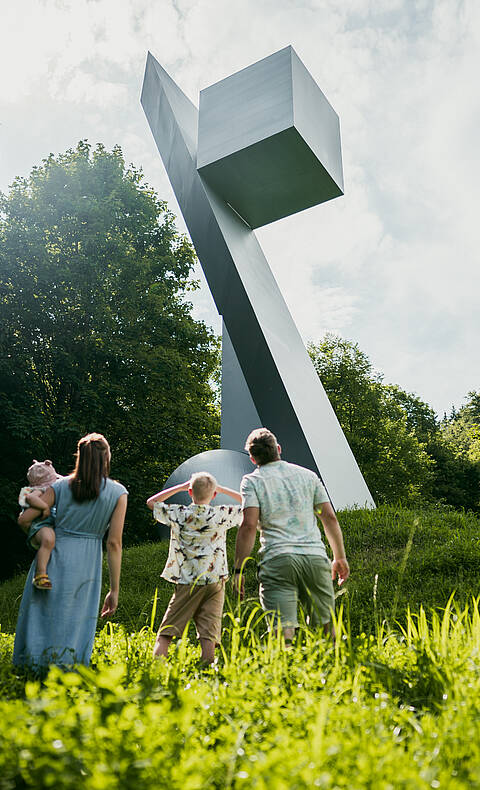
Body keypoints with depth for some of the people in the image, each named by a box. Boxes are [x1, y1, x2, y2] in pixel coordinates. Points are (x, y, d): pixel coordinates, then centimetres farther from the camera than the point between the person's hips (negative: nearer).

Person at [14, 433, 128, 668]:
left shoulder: (61, 486, 2)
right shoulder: (117, 492, -2)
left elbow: (24, 519, 2)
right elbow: (114, 543, -5)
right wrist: (114, 590, 0)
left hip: (54, 556, 1)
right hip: (87, 562, -1)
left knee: (41, 618, 13)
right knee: (74, 627, 8)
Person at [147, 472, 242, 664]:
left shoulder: (178, 513, -4)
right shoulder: (222, 514, -5)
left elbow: (151, 502, 13)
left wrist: (180, 487, 10)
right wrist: (224, 490, 10)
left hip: (186, 583, 0)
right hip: (215, 582, 0)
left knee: (165, 633, 6)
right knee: (208, 635, 1)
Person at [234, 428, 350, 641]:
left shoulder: (252, 481, 4)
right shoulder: (308, 475, 15)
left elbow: (249, 525, -8)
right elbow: (329, 517, 13)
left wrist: (239, 569, -5)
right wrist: (340, 557, 20)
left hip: (277, 560, -3)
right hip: (315, 557, 3)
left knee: (283, 630, -5)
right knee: (324, 625, 17)